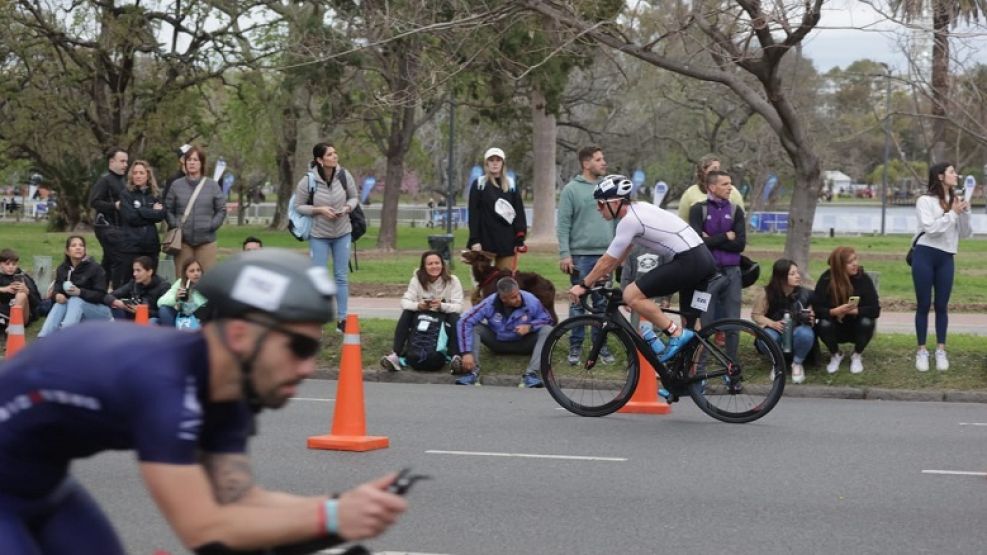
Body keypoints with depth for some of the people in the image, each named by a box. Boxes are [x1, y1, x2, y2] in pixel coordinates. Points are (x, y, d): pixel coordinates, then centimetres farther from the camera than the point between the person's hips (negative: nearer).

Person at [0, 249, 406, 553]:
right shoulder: (160, 381, -34)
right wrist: (329, 518, -36)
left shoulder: (223, 388, -7)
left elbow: (240, 500, -11)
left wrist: (346, 506, -26)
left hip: (41, 487, 9)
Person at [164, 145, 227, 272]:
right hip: (183, 240, 1)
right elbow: (168, 209, 10)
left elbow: (221, 210, 6)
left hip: (206, 240, 0)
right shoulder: (176, 185, 5)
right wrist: (174, 225, -4)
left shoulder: (212, 186, 3)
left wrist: (212, 226, -5)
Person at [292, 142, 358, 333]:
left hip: (342, 234, 3)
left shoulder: (344, 176, -10)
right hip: (319, 235, -3)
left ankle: (343, 320, 17)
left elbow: (354, 197, 5)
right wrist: (319, 210, -21)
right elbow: (299, 206, -8)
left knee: (342, 276, 9)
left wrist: (347, 208, -16)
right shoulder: (308, 181, -17)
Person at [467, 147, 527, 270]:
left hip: (507, 241, 2)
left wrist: (520, 239, 0)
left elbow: (519, 212, 8)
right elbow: (473, 214, 0)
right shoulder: (478, 184, 4)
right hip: (486, 240, -2)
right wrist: (475, 240, -8)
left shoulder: (511, 185, 10)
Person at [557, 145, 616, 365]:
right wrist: (564, 254, -10)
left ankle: (601, 345, 14)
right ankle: (575, 346, 8)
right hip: (581, 255, -4)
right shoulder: (571, 189, -2)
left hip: (605, 255, 4)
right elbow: (563, 224, -4)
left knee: (602, 303, 7)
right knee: (578, 302, 1)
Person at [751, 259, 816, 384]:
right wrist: (772, 323, -22)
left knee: (805, 334, -36)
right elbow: (756, 315, -5)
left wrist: (811, 318, -22)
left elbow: (812, 316, 3)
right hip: (777, 330, -1)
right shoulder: (767, 293, -13)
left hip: (797, 330, 1)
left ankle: (797, 363, -5)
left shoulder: (804, 294, -11)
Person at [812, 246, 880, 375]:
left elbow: (875, 309, -22)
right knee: (824, 324, -31)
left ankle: (857, 356, -1)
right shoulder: (826, 279, -18)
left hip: (856, 328, 0)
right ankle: (835, 355, 1)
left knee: (867, 322, -31)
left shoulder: (863, 279, -18)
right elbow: (816, 309, -21)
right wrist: (835, 311, -38)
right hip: (836, 329, 0)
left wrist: (854, 311, -35)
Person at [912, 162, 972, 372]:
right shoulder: (925, 200, -5)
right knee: (923, 305, 2)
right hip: (925, 255, -4)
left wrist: (964, 213, -7)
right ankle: (922, 351, 9)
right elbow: (930, 228, -17)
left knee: (942, 306, 7)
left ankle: (941, 351, 14)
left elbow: (965, 233, 9)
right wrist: (953, 213, -13)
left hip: (946, 259, 4)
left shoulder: (957, 200, 9)